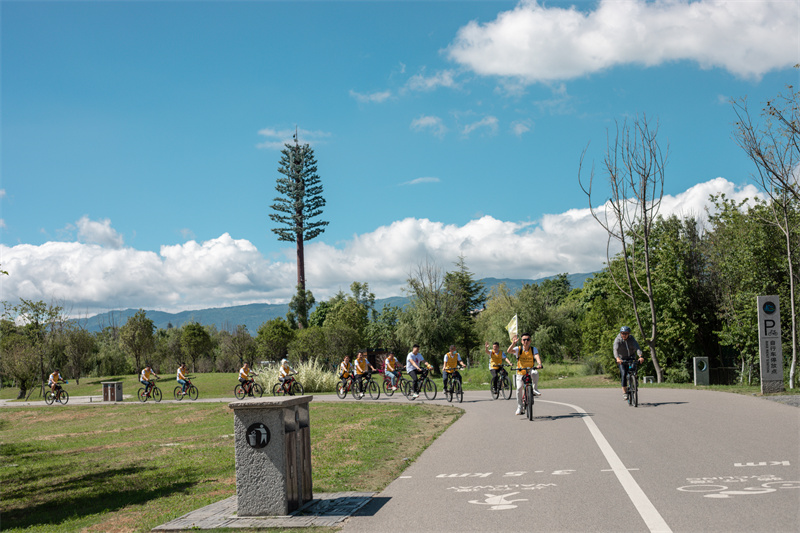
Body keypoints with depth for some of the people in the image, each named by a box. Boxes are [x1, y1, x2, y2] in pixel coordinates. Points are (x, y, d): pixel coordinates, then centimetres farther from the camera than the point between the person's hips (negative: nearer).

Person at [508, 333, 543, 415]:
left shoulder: (533, 349, -10)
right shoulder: (518, 349, -10)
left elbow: (537, 357, -27)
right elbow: (509, 351, -27)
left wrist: (539, 364, -48)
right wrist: (513, 344, -46)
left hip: (530, 371, -1)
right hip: (520, 372, 1)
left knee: (535, 373, -35)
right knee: (519, 389, -9)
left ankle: (534, 389, -14)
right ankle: (519, 408, 7)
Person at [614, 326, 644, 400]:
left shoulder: (631, 339, -12)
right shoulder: (617, 340, -16)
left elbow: (637, 347, -27)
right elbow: (615, 349, -32)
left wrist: (640, 356, -45)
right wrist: (617, 358, -52)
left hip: (631, 358, 2)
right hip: (622, 359, -2)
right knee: (624, 374, -18)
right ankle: (624, 392, -12)